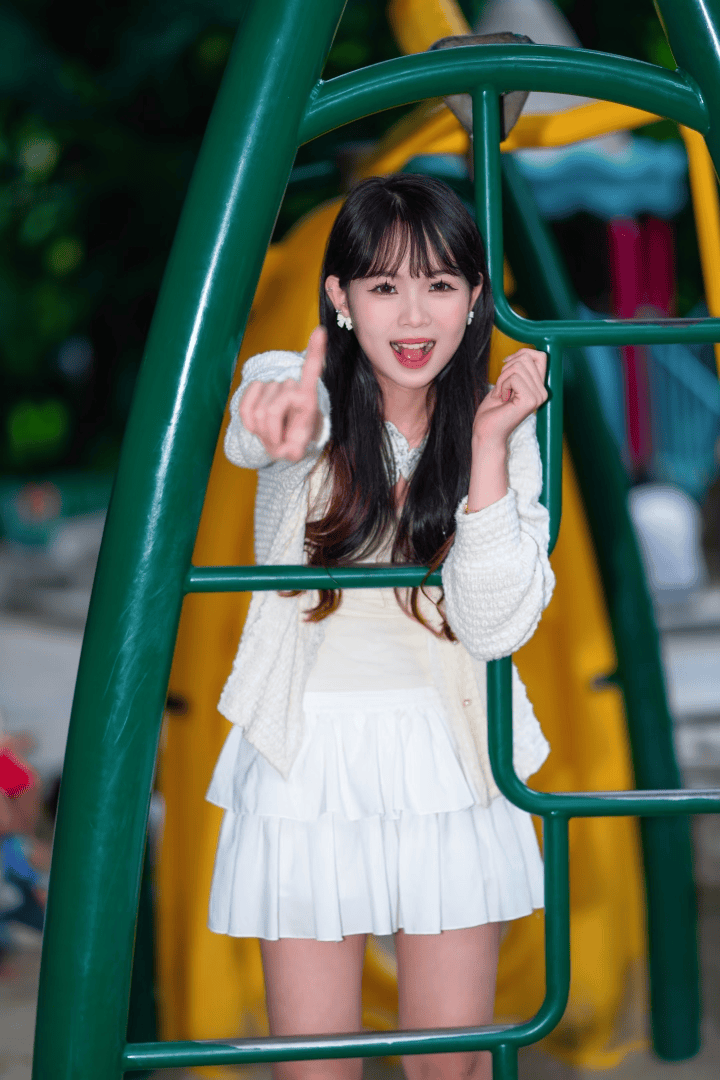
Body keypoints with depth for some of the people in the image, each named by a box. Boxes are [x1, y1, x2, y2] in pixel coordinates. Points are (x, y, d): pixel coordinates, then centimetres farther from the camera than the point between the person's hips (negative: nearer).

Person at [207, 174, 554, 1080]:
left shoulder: (505, 428, -1)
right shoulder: (298, 392, -7)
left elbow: (494, 627, -12)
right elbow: (253, 428, -34)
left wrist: (488, 444, -20)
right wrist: (281, 425, -59)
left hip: (448, 766, 2)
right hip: (306, 762, -1)